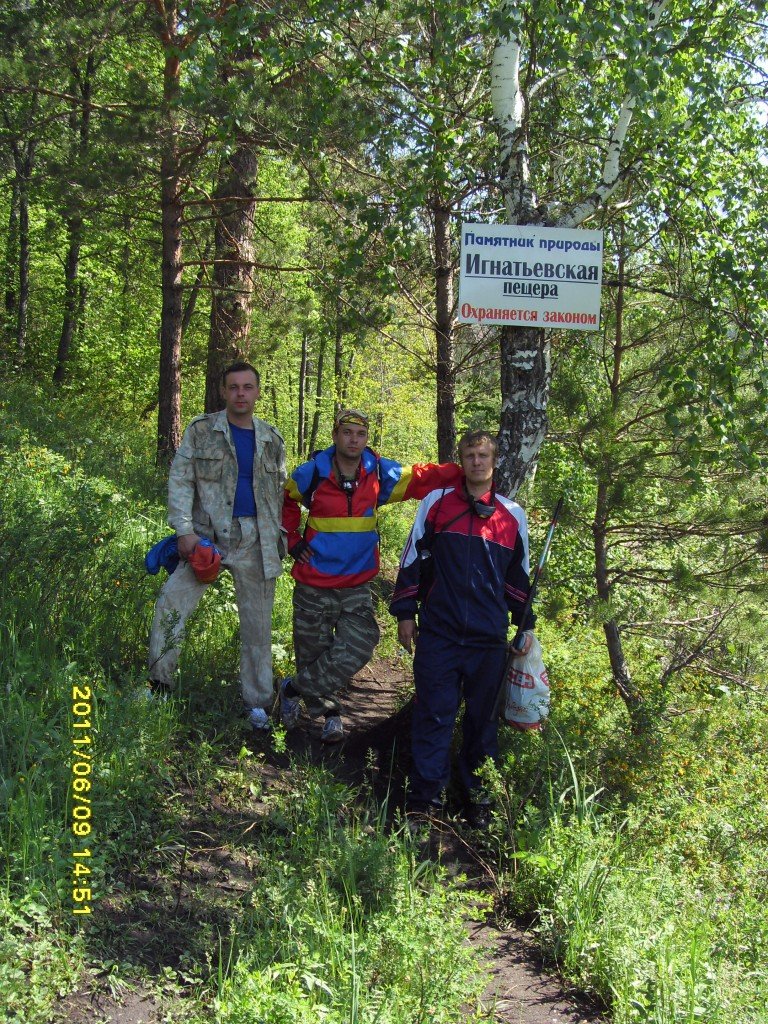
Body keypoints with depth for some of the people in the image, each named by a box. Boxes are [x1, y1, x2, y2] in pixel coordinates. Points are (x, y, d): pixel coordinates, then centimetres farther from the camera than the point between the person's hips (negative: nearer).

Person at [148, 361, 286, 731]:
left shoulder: (271, 439, 10)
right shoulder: (201, 430, 1)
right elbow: (180, 480, -3)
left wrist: (278, 538, 9)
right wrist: (185, 529, -13)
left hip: (255, 541, 2)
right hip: (208, 534, -2)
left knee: (257, 624, 6)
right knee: (170, 605, -14)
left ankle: (257, 702, 18)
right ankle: (159, 684, 0)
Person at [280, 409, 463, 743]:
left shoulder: (380, 474, -2)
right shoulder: (312, 473, -6)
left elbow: (424, 477, 0)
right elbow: (284, 501, 11)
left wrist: (468, 473, -11)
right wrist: (292, 541, 4)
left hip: (357, 587, 2)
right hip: (313, 586, -1)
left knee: (356, 650, -10)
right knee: (313, 655, 7)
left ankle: (294, 689, 11)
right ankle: (329, 714, 32)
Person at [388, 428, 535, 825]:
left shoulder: (512, 514, 9)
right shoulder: (437, 501, 3)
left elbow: (520, 574, 17)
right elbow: (412, 557, 6)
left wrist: (525, 625, 16)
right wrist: (405, 613, 3)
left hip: (489, 638, 2)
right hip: (438, 632, -2)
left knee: (483, 717, 11)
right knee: (433, 715, 0)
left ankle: (478, 792, 26)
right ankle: (426, 794, 11)